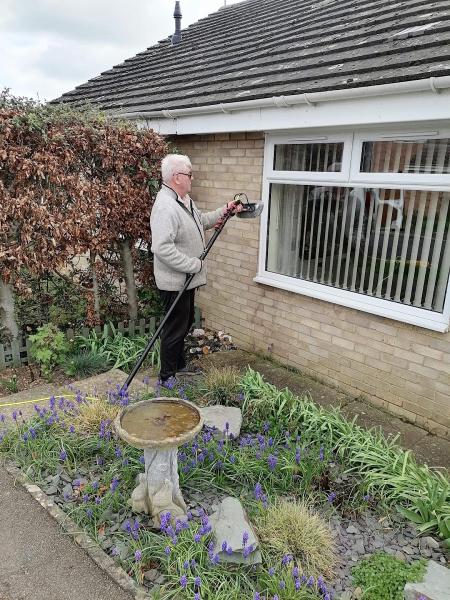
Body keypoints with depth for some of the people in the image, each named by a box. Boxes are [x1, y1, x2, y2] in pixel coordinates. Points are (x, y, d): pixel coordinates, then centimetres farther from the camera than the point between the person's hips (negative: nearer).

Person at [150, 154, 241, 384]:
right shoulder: (165, 207, -25)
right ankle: (167, 377, 18)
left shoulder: (185, 200, 9)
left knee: (185, 322, 22)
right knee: (175, 328, 2)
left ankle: (179, 365, 40)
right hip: (174, 281, -10)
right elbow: (162, 248, -33)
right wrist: (194, 265, -26)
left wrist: (224, 211, 14)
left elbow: (201, 220, 27)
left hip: (186, 279, 10)